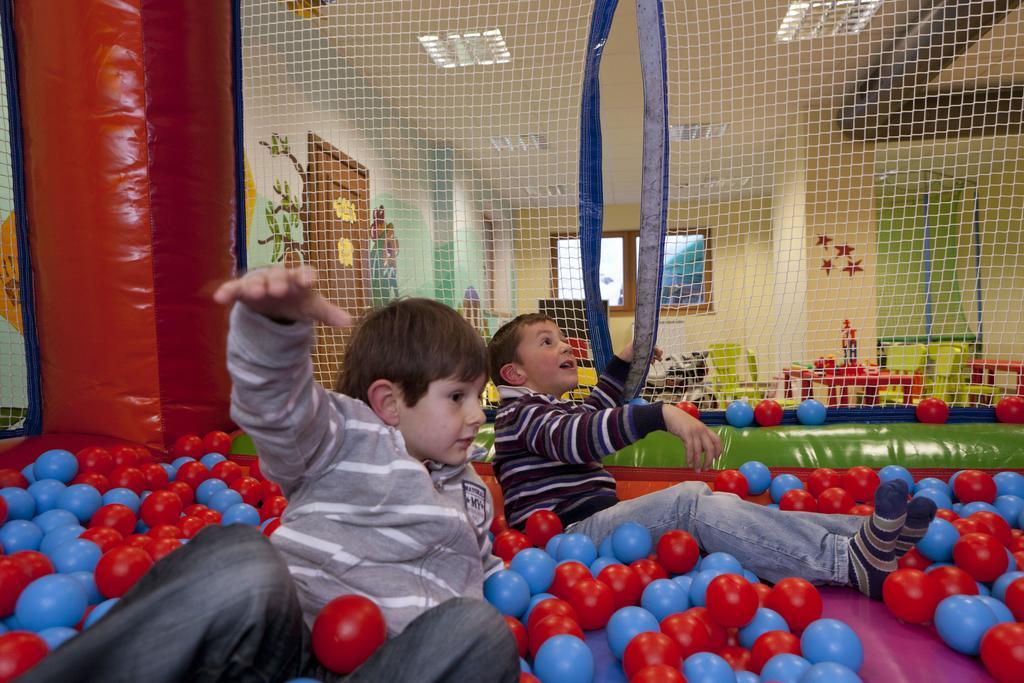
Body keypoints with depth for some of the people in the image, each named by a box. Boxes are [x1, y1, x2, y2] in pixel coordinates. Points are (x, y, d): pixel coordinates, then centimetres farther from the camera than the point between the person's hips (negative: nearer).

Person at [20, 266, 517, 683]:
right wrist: (278, 319, -38)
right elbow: (278, 404, -17)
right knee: (239, 559, -37)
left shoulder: (470, 492, 25)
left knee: (480, 630, -30)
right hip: (282, 635, -4)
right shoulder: (351, 433, 4)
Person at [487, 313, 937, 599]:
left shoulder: (558, 411, 26)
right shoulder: (520, 413, -7)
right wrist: (662, 415, -40)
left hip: (602, 518, 9)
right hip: (570, 531, -9)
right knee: (690, 502, -29)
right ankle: (849, 561, -36)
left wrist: (622, 363, 48)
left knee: (710, 505, -10)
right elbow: (578, 437, -28)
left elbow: (590, 419, 49)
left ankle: (868, 533, -19)